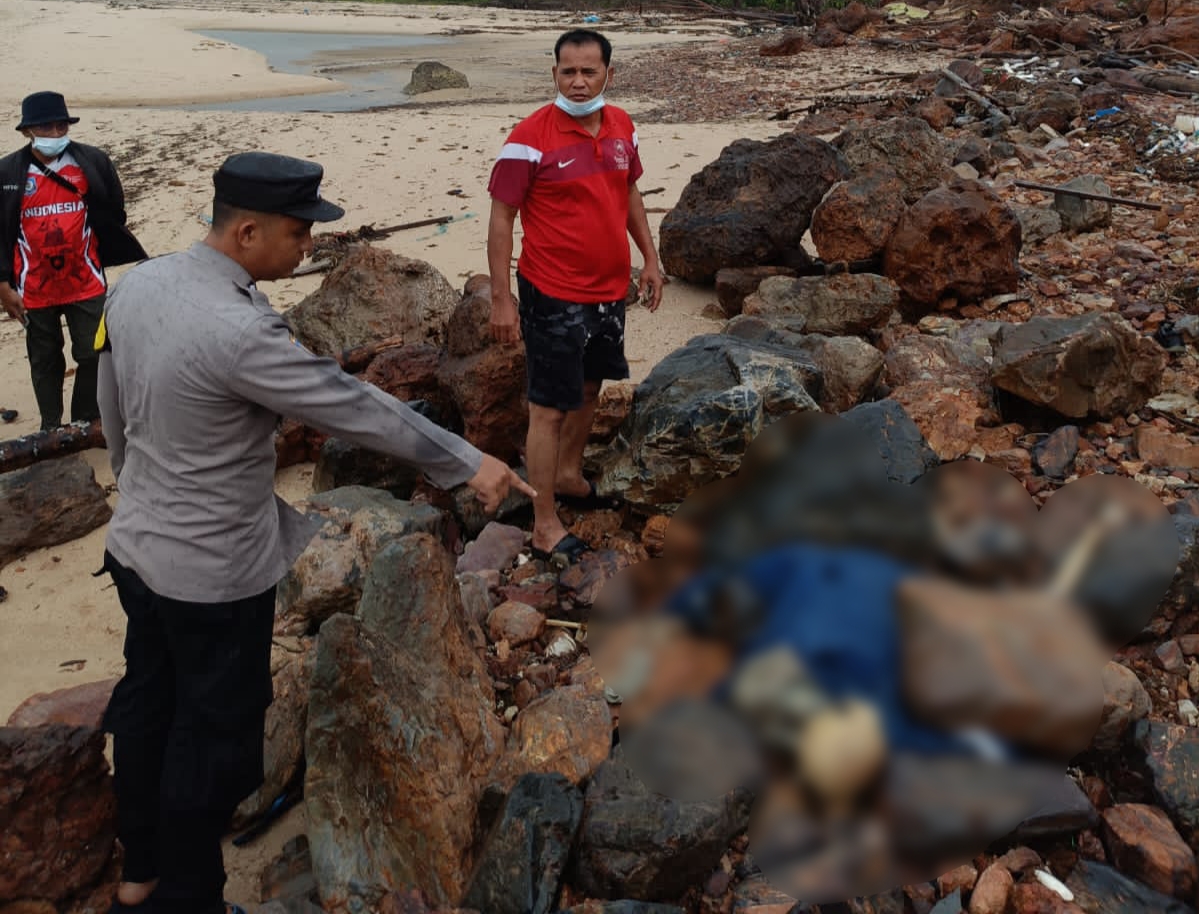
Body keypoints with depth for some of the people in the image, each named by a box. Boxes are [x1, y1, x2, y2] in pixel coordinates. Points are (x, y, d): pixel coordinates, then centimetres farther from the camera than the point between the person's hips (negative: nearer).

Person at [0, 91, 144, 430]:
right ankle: (51, 430, 29)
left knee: (93, 355, 6)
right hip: (35, 289, 1)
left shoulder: (94, 162, -6)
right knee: (45, 361, 15)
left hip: (86, 284, 0)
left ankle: (87, 425, 25)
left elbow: (114, 217, 3)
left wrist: (105, 260, 5)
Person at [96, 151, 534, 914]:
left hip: (136, 544, 9)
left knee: (147, 701, 22)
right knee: (213, 729, 10)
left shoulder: (136, 285, -3)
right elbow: (355, 407, -24)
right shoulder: (239, 330, -29)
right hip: (215, 571, -9)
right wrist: (467, 463, -15)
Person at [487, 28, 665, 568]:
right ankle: (544, 526, 9)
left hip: (609, 290, 7)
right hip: (554, 296, -7)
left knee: (590, 386, 22)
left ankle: (569, 475, 45)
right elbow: (501, 219, -13)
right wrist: (501, 299, -16)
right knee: (549, 407, -1)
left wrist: (650, 258, 15)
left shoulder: (621, 126, 4)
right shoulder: (531, 137, -16)